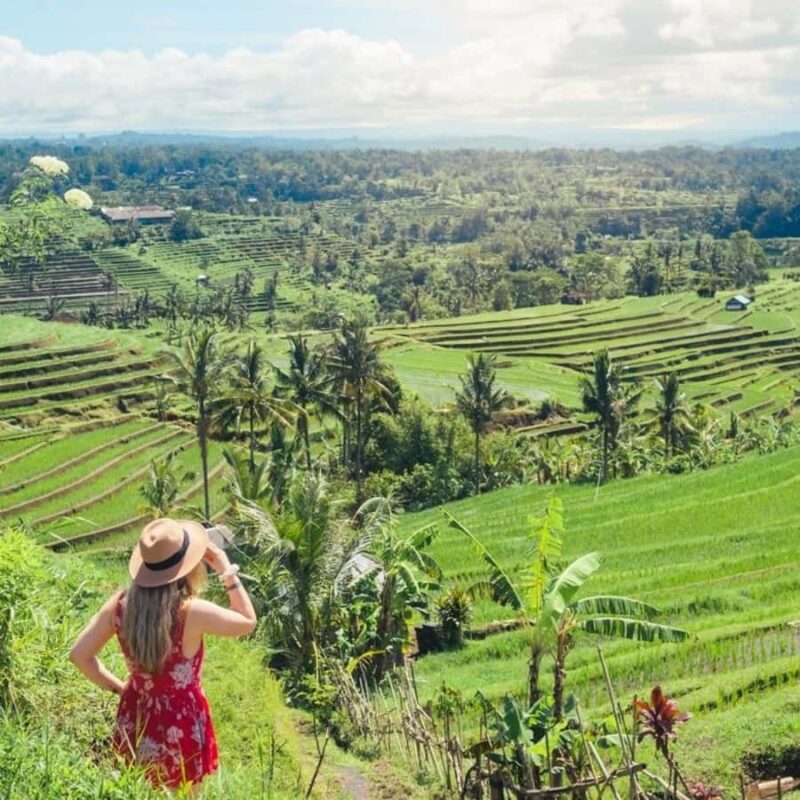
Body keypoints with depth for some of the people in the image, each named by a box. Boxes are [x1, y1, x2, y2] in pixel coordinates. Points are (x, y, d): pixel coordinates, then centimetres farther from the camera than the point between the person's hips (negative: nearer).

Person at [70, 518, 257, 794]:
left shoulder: (121, 604, -13)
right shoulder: (193, 613, -26)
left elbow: (79, 655, -5)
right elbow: (248, 622, -8)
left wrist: (117, 686, 6)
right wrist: (228, 571, -4)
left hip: (134, 722, 4)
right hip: (180, 728, -4)